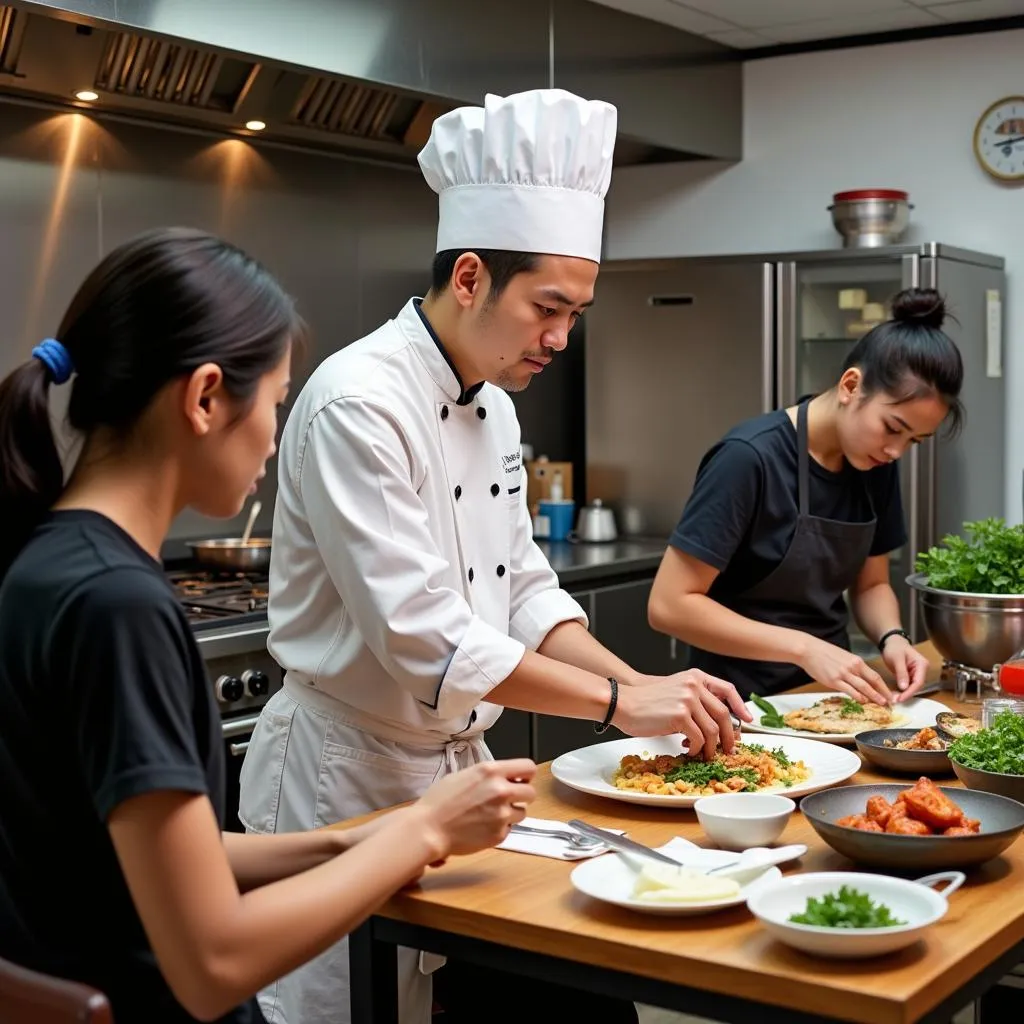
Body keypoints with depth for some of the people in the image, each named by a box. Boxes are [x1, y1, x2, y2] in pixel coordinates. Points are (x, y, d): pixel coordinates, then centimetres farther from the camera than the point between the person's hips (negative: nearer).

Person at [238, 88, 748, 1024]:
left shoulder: (491, 407, 6)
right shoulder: (359, 403, -23)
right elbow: (420, 634, -29)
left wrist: (641, 685, -5)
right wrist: (621, 701, -25)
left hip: (456, 760, 8)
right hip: (349, 775, -8)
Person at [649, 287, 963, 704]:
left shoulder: (877, 466, 0)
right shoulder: (750, 457, -20)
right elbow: (669, 605, -21)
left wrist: (891, 637, -10)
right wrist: (804, 649, -27)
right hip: (746, 700, -3)